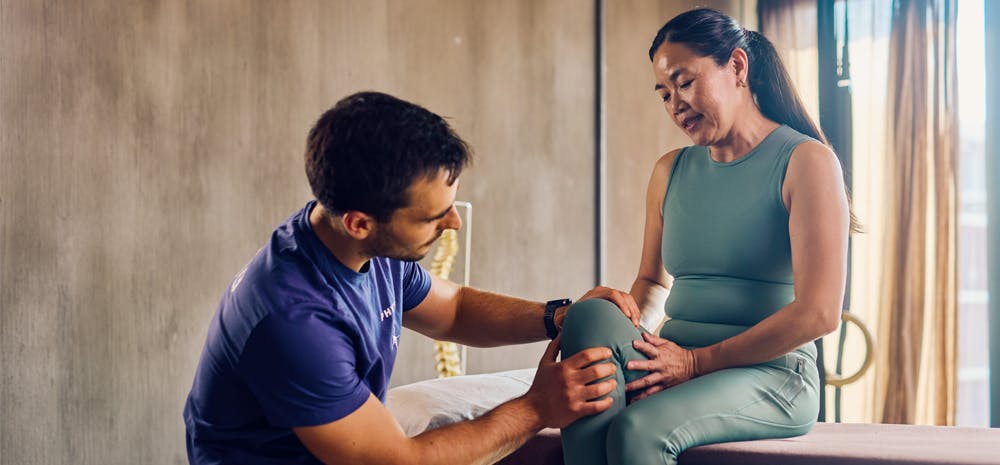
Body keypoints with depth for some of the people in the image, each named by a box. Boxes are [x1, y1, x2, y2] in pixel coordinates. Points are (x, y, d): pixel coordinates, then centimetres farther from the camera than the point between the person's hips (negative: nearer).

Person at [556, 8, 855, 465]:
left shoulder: (806, 161, -3)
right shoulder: (670, 171, 17)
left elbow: (818, 313, -12)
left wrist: (698, 361, -13)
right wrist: (629, 332, -1)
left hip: (770, 375, -5)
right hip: (674, 365, 6)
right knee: (591, 314, -28)